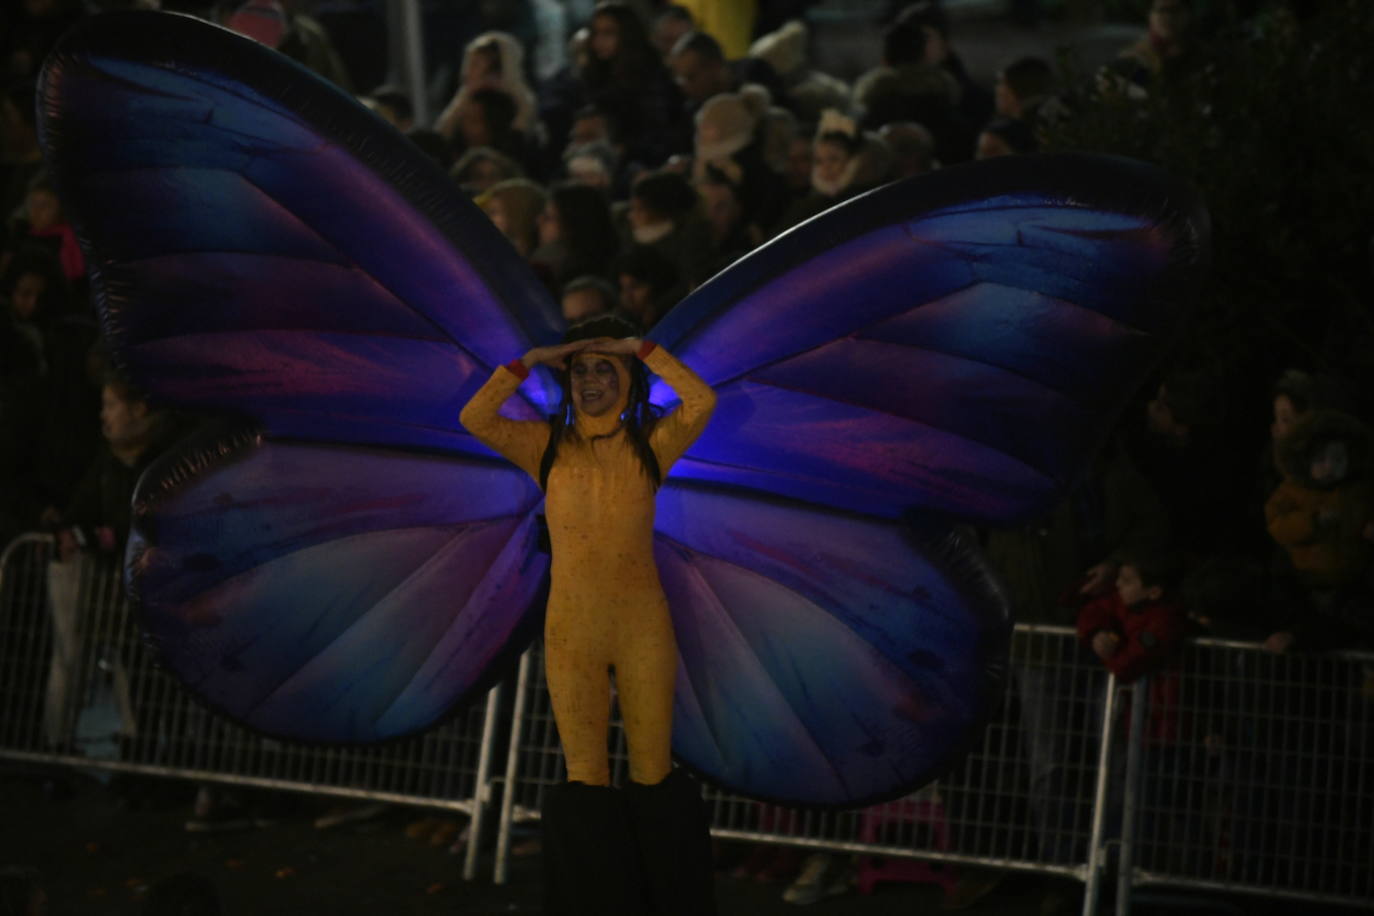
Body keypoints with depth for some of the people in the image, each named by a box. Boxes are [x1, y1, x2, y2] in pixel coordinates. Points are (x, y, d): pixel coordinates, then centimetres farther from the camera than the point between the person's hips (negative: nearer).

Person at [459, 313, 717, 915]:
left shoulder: (650, 445, 0)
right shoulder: (548, 446, 3)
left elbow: (703, 402, -18)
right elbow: (473, 419, -11)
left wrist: (639, 348, -12)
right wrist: (530, 361, -9)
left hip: (643, 625, -1)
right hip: (571, 630, 1)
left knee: (653, 774, 4)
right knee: (585, 778, 4)